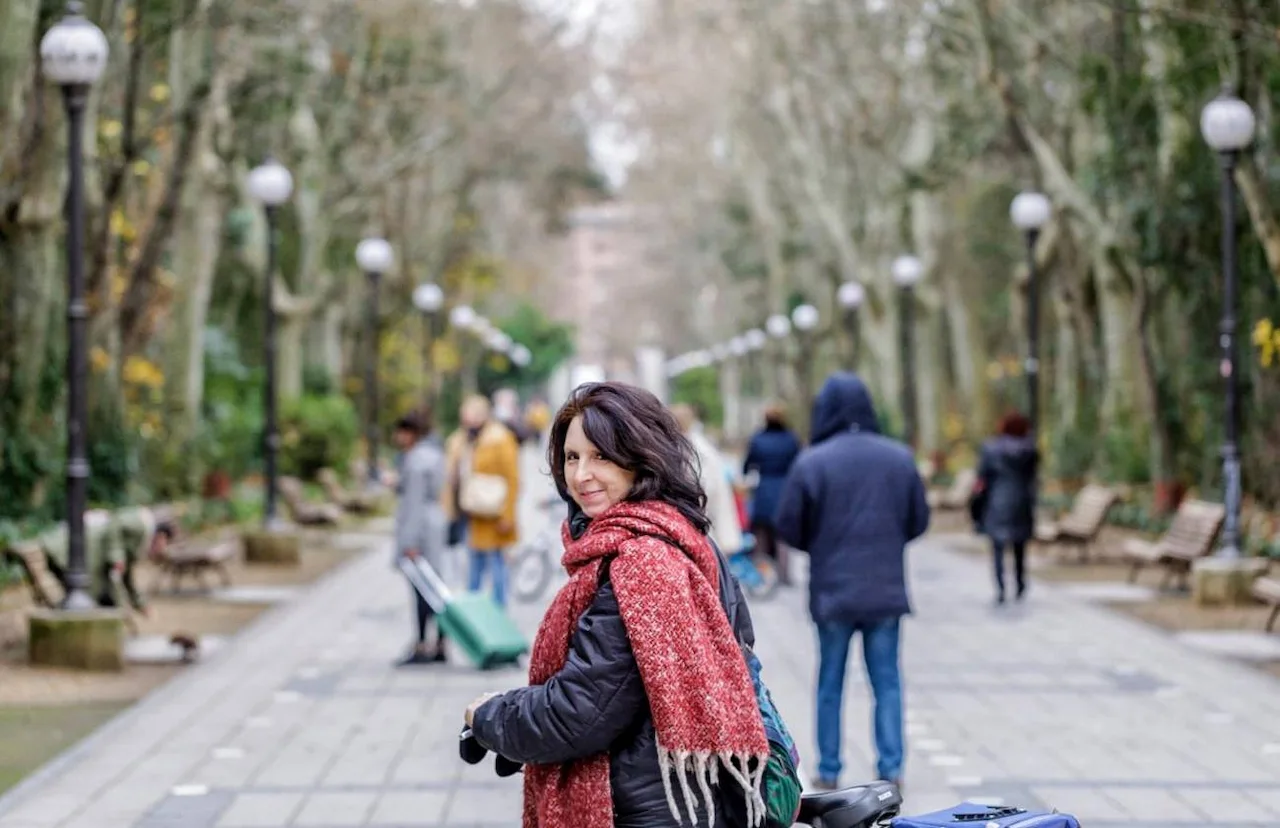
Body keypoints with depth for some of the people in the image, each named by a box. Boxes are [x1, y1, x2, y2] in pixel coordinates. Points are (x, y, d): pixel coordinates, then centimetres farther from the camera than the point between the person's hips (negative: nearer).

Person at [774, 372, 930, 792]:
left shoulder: (811, 462, -11)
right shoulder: (899, 458, -1)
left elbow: (788, 526, -7)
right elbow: (919, 520, 5)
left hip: (833, 589, -2)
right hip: (886, 589, 2)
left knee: (830, 683, 10)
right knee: (886, 681, 9)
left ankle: (829, 772, 13)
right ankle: (891, 768, 6)